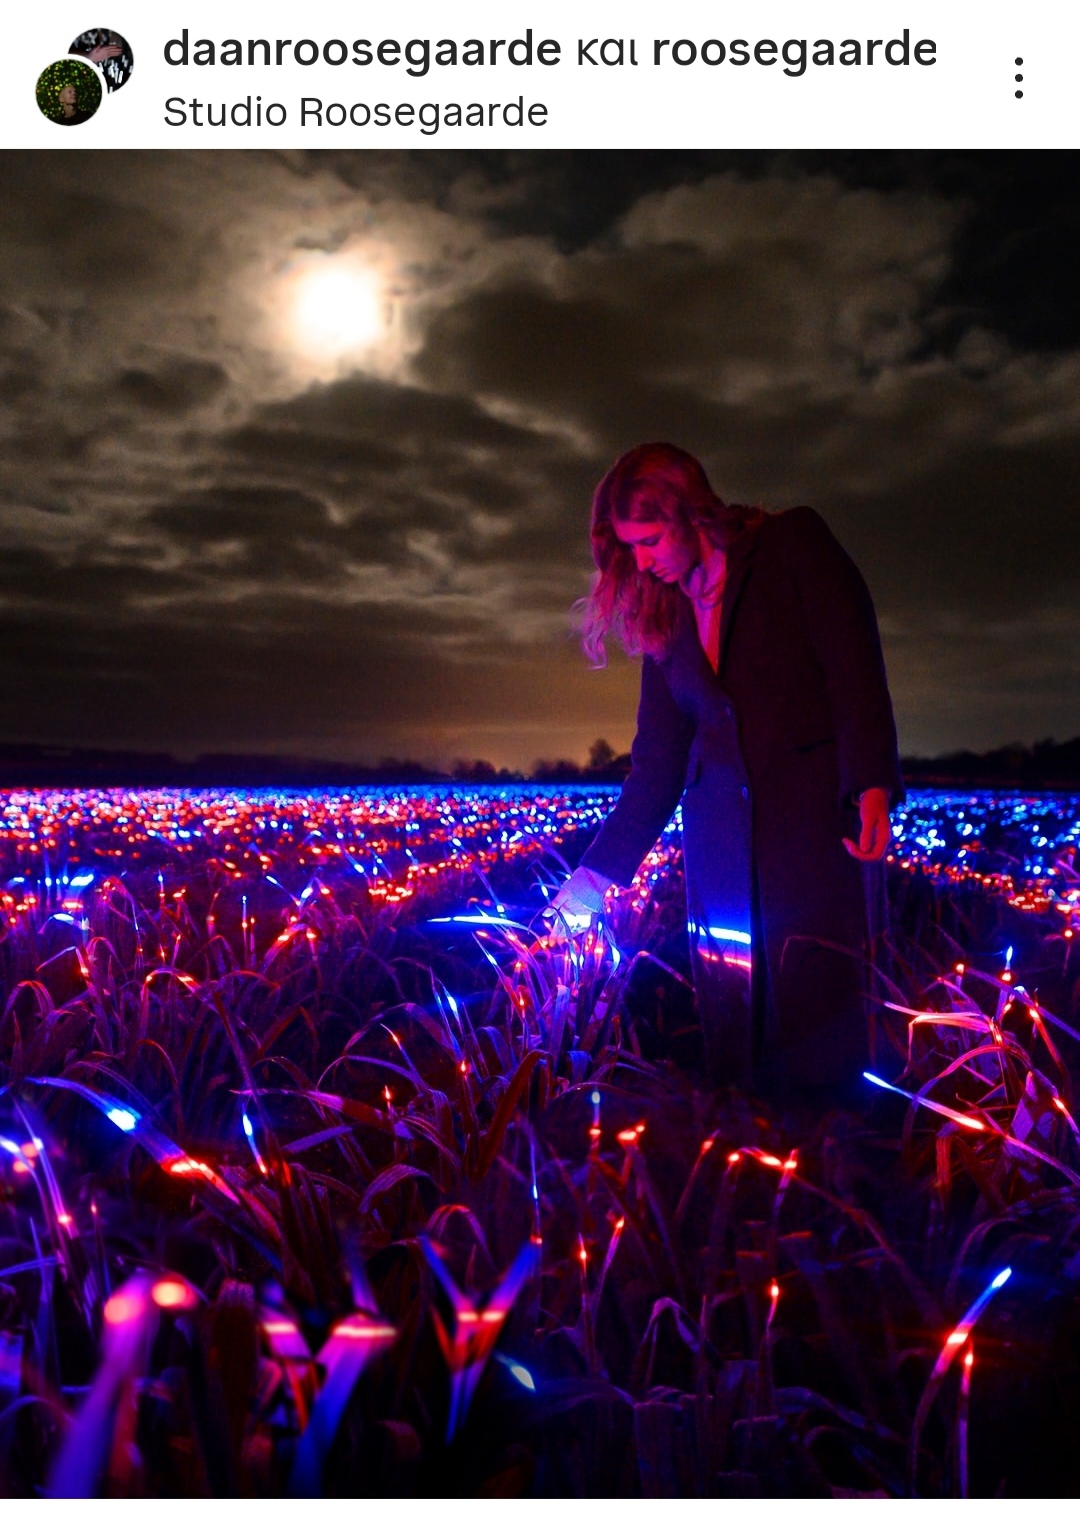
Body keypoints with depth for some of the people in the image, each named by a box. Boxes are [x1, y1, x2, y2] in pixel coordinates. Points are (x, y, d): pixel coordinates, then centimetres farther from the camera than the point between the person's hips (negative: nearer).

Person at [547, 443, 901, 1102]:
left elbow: (855, 661, -7)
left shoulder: (794, 543, 4)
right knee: (733, 1021, 2)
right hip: (721, 836, 5)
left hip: (816, 811, -4)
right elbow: (657, 763, 15)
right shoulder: (664, 616, 17)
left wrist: (871, 786, -20)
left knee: (818, 1002, -9)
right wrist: (596, 874, 12)